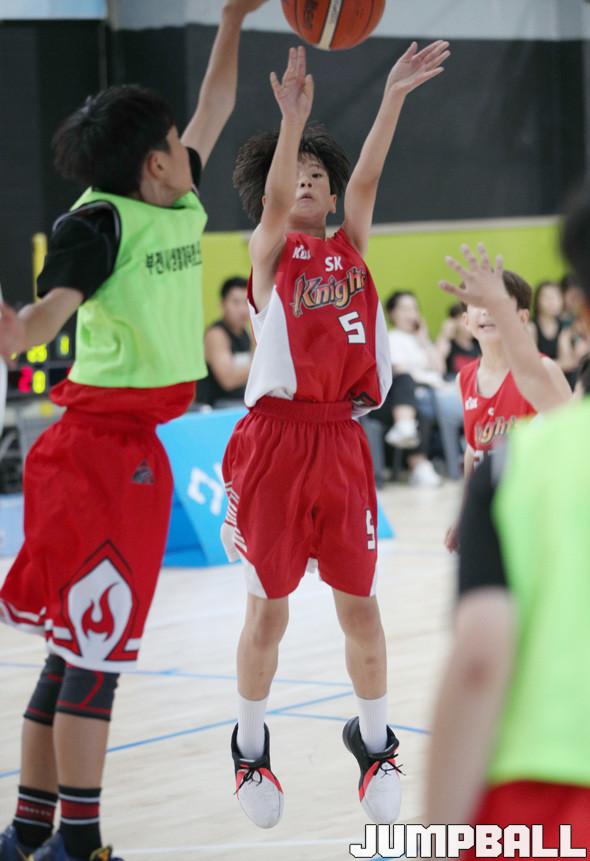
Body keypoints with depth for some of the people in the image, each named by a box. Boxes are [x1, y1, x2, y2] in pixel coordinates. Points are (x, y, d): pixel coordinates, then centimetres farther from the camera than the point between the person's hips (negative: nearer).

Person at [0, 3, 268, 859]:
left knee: (78, 644, 11)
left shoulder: (180, 207, 11)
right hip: (102, 444, -9)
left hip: (137, 448, 9)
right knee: (94, 641, -7)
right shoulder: (97, 222, -13)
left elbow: (212, 114, 28)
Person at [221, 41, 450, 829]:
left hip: (344, 440, 3)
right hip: (277, 438, -3)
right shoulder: (270, 252, 4)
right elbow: (274, 199, -16)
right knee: (269, 606, 3)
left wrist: (393, 98, -12)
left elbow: (365, 179, 0)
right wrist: (293, 115, -30)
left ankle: (374, 741, 21)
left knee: (359, 601, 6)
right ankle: (251, 747, 18)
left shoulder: (351, 248, 13)